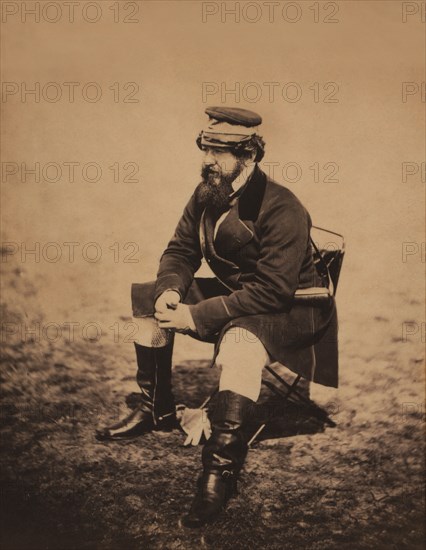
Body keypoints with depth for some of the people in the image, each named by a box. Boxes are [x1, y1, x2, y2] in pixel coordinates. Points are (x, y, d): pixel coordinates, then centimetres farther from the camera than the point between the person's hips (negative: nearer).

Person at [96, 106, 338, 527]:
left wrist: (197, 316, -30)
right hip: (229, 293, 9)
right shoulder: (205, 195, 1)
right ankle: (156, 409, 13)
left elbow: (271, 291, -30)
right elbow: (180, 250, 9)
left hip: (290, 309, -8)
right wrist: (169, 290, -15)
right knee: (145, 298, 3)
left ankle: (222, 464, -31)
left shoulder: (281, 209, -24)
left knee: (239, 339, -41)